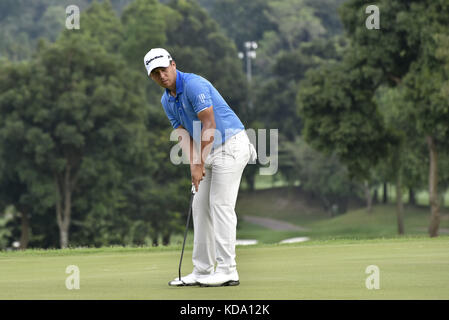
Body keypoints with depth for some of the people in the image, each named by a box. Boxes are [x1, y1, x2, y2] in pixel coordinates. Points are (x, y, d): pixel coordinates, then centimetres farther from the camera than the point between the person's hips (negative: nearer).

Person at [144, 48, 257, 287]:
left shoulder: (194, 85, -19)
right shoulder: (166, 101, 8)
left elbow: (209, 126, -22)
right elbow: (184, 134, 3)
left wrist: (199, 164, -19)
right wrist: (194, 165, -13)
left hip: (231, 144, -9)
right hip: (212, 151, 9)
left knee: (221, 206, -12)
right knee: (200, 207, 7)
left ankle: (227, 271, -12)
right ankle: (203, 270, 10)